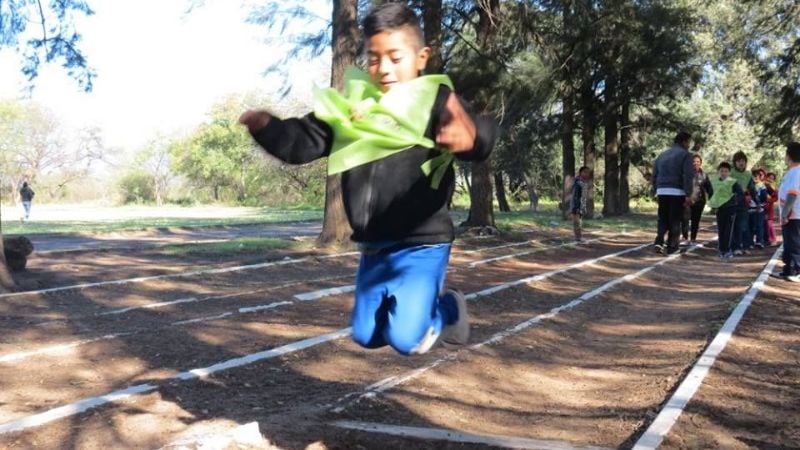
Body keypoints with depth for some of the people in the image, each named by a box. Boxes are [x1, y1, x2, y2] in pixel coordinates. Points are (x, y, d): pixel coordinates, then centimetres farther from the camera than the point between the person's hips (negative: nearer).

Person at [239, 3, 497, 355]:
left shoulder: (436, 102, -12)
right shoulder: (353, 105, 3)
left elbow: (482, 139, -29)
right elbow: (301, 143, 2)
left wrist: (470, 137, -54)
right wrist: (265, 126, -18)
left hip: (422, 244, -6)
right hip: (373, 247, 6)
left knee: (405, 337, -14)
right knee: (366, 335, 14)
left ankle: (447, 310, 19)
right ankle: (427, 305, 39)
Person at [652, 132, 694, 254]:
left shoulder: (662, 155, 17)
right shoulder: (685, 154, -4)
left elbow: (654, 175, 17)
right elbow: (688, 176, -13)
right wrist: (688, 194, -14)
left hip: (662, 192, 5)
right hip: (677, 192, -5)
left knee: (662, 219, 11)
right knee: (675, 220, 3)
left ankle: (659, 241, -6)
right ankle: (671, 246, 5)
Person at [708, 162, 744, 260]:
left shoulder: (733, 183, -10)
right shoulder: (714, 182, 5)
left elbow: (741, 195, -11)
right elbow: (711, 194, 18)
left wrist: (735, 202, -21)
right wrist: (713, 205, 7)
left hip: (730, 209, -4)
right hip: (719, 209, 4)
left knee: (728, 230, -4)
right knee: (720, 230, 8)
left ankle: (727, 250, 0)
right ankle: (722, 250, 16)